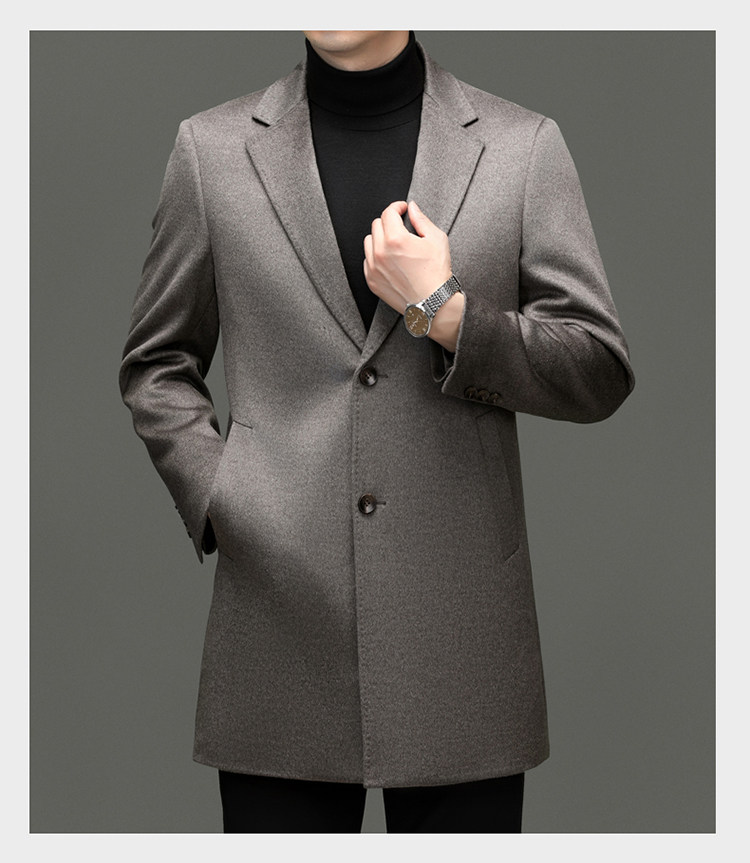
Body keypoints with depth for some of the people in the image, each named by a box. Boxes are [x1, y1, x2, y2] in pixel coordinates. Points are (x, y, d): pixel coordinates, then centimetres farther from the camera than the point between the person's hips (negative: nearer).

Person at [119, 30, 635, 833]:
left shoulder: (523, 147, 4)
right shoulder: (211, 149, 7)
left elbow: (601, 374, 2)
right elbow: (155, 365, 14)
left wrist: (444, 312, -11)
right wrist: (215, 495, -1)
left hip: (462, 645, 0)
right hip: (280, 634, 1)